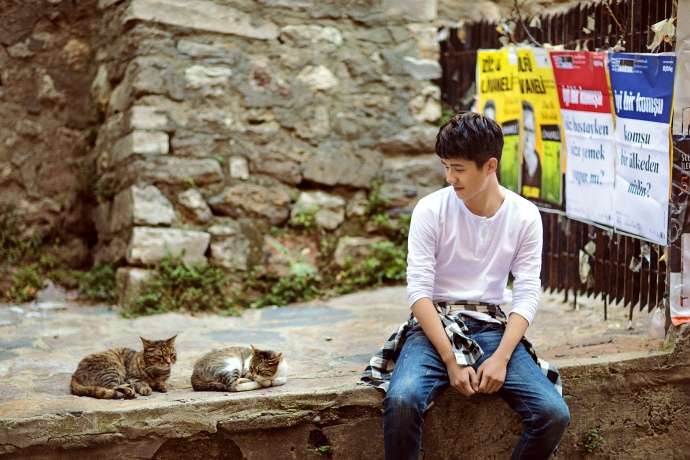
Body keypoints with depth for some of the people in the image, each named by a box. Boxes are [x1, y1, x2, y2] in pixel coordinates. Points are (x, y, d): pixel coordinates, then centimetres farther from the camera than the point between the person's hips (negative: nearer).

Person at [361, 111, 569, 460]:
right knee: (401, 401, -33)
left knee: (554, 415, -20)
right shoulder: (430, 210, -6)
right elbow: (419, 289, -10)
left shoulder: (524, 216, -1)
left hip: (491, 328, 2)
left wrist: (501, 357, -17)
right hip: (435, 325, -2)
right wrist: (451, 360, -18)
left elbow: (526, 296, -2)